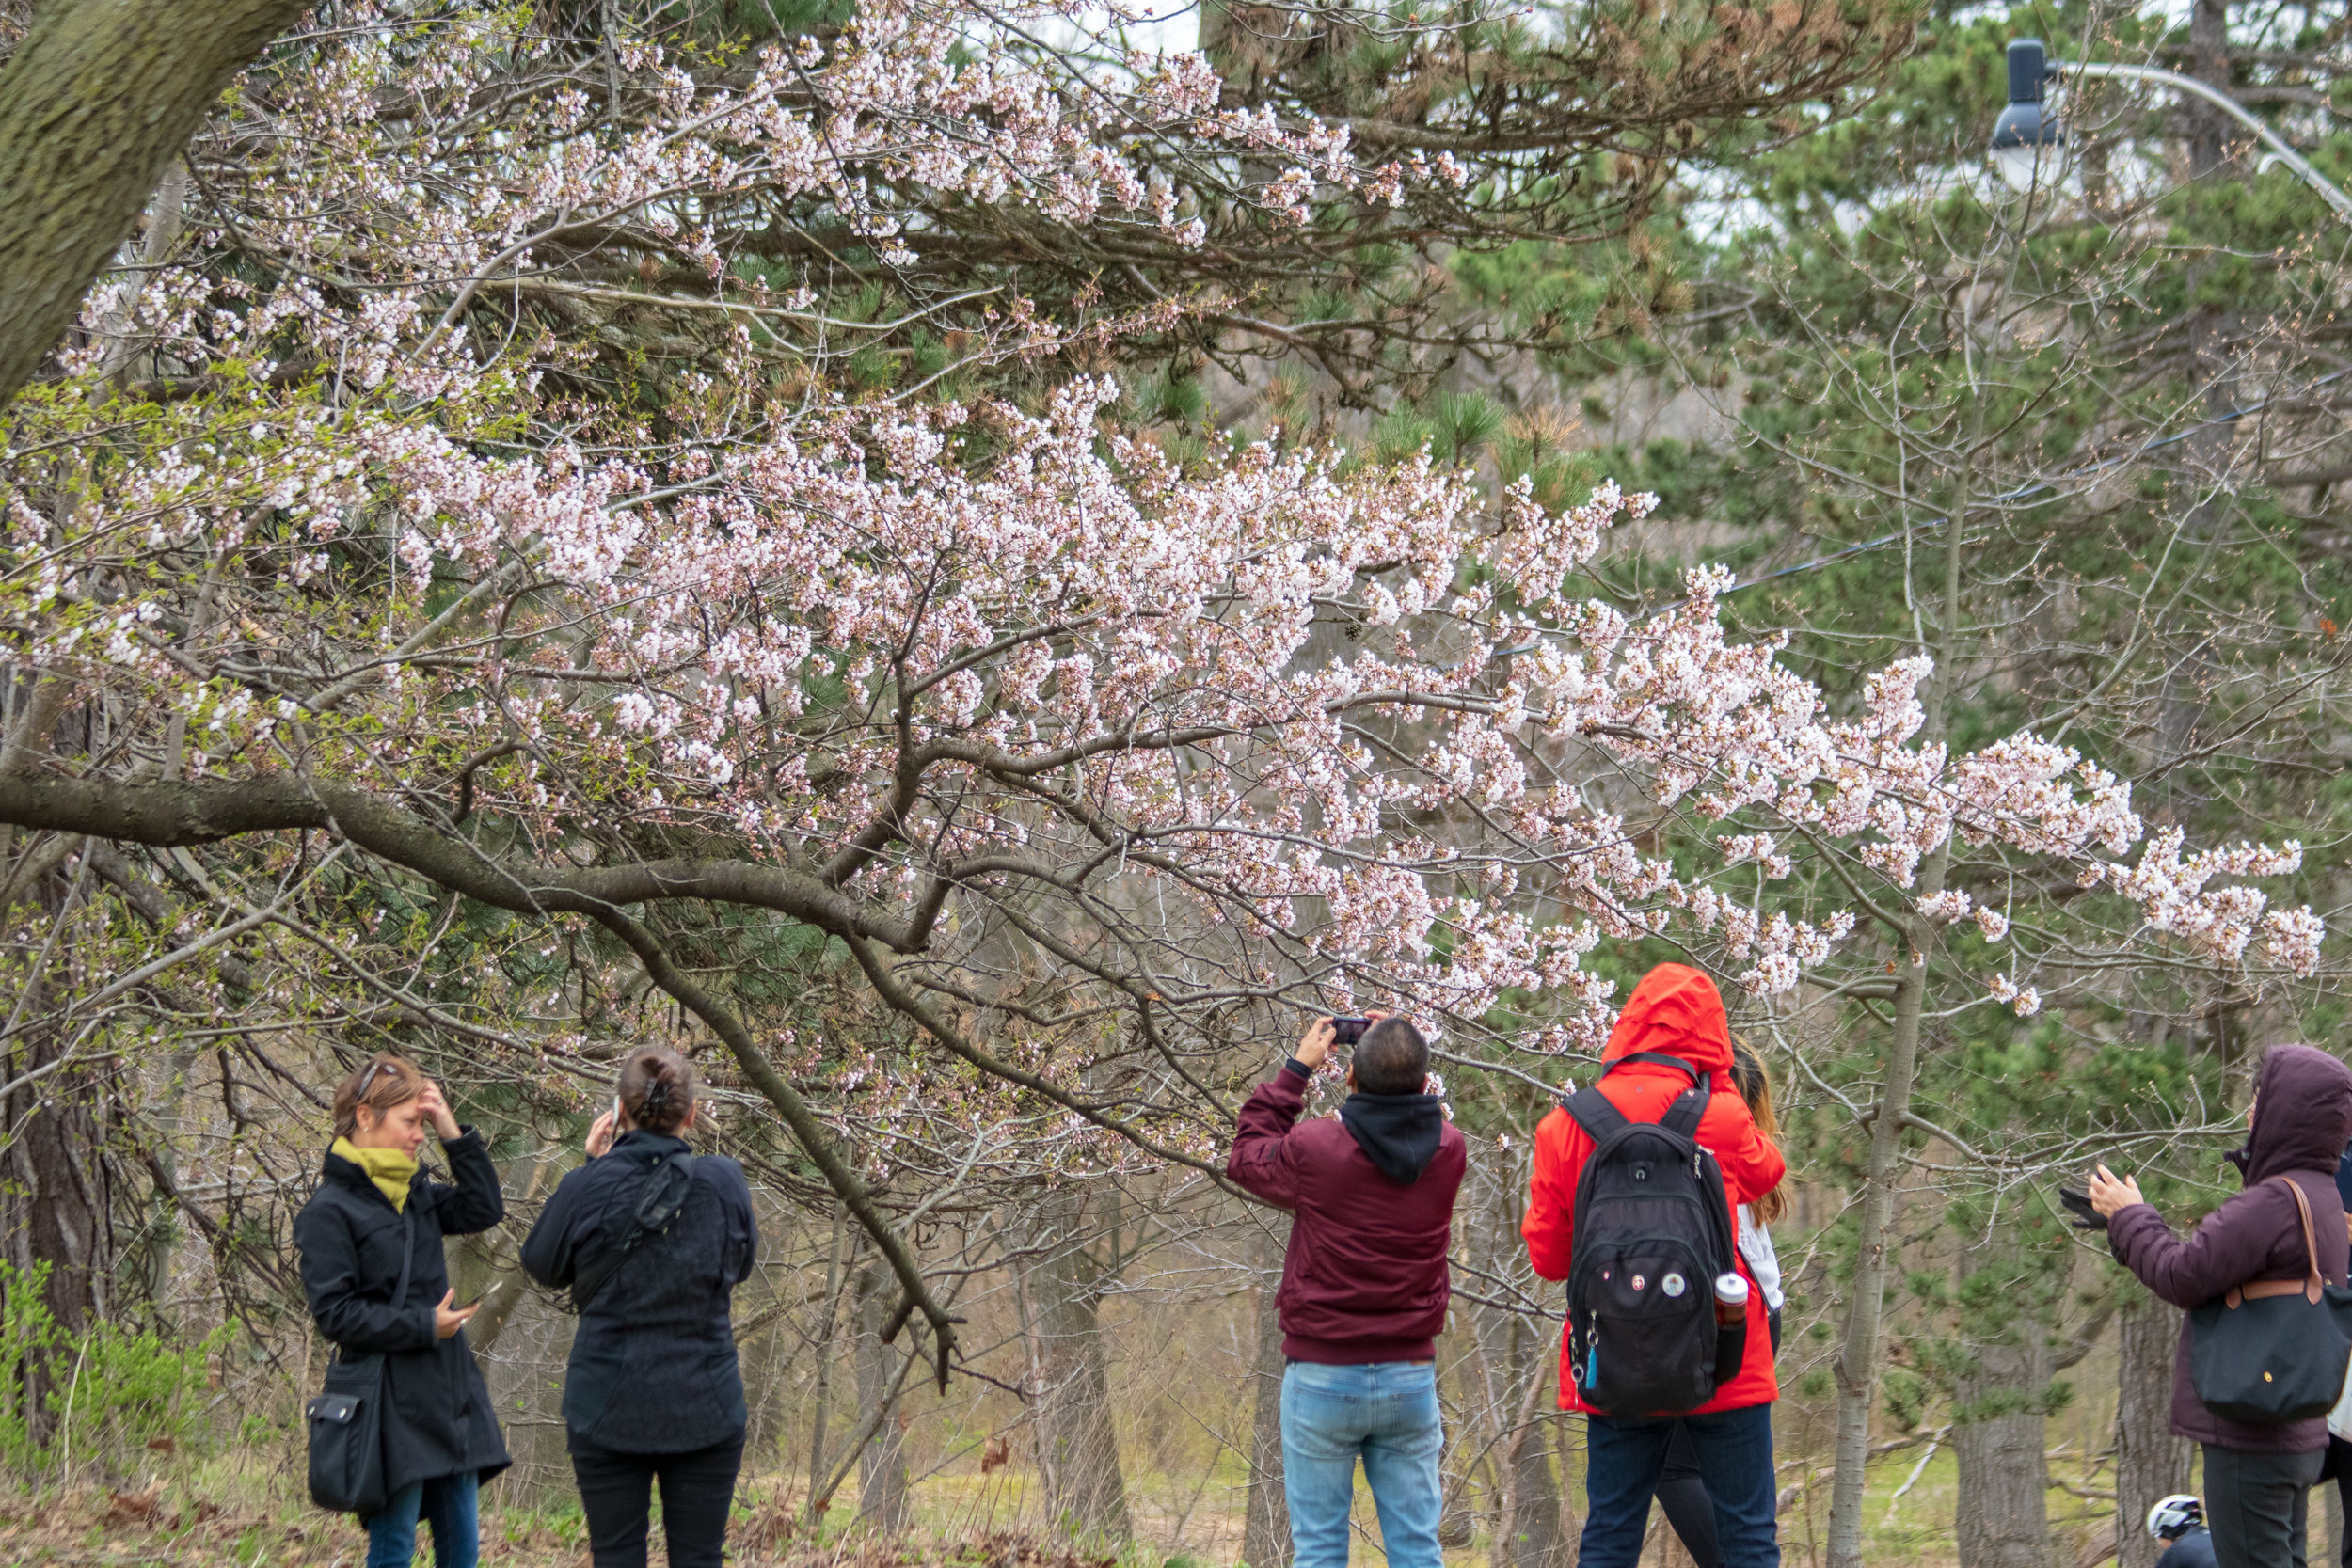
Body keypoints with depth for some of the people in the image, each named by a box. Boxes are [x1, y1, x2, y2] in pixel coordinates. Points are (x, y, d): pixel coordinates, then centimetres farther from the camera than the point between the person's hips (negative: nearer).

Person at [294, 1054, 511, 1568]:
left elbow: (484, 1210, 10)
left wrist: (453, 1133, 2)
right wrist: (423, 1326, -18)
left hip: (448, 1392, 8)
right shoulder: (330, 1211, -10)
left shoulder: (415, 1193, 13)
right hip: (391, 1404, -8)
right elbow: (335, 1313, -13)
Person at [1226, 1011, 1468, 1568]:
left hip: (1322, 1376, -3)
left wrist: (1298, 1068, 11)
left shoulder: (1314, 1148, -15)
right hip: (1411, 1375, 3)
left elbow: (1246, 1156, 6)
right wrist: (1403, 1059, 16)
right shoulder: (1449, 1152, -6)